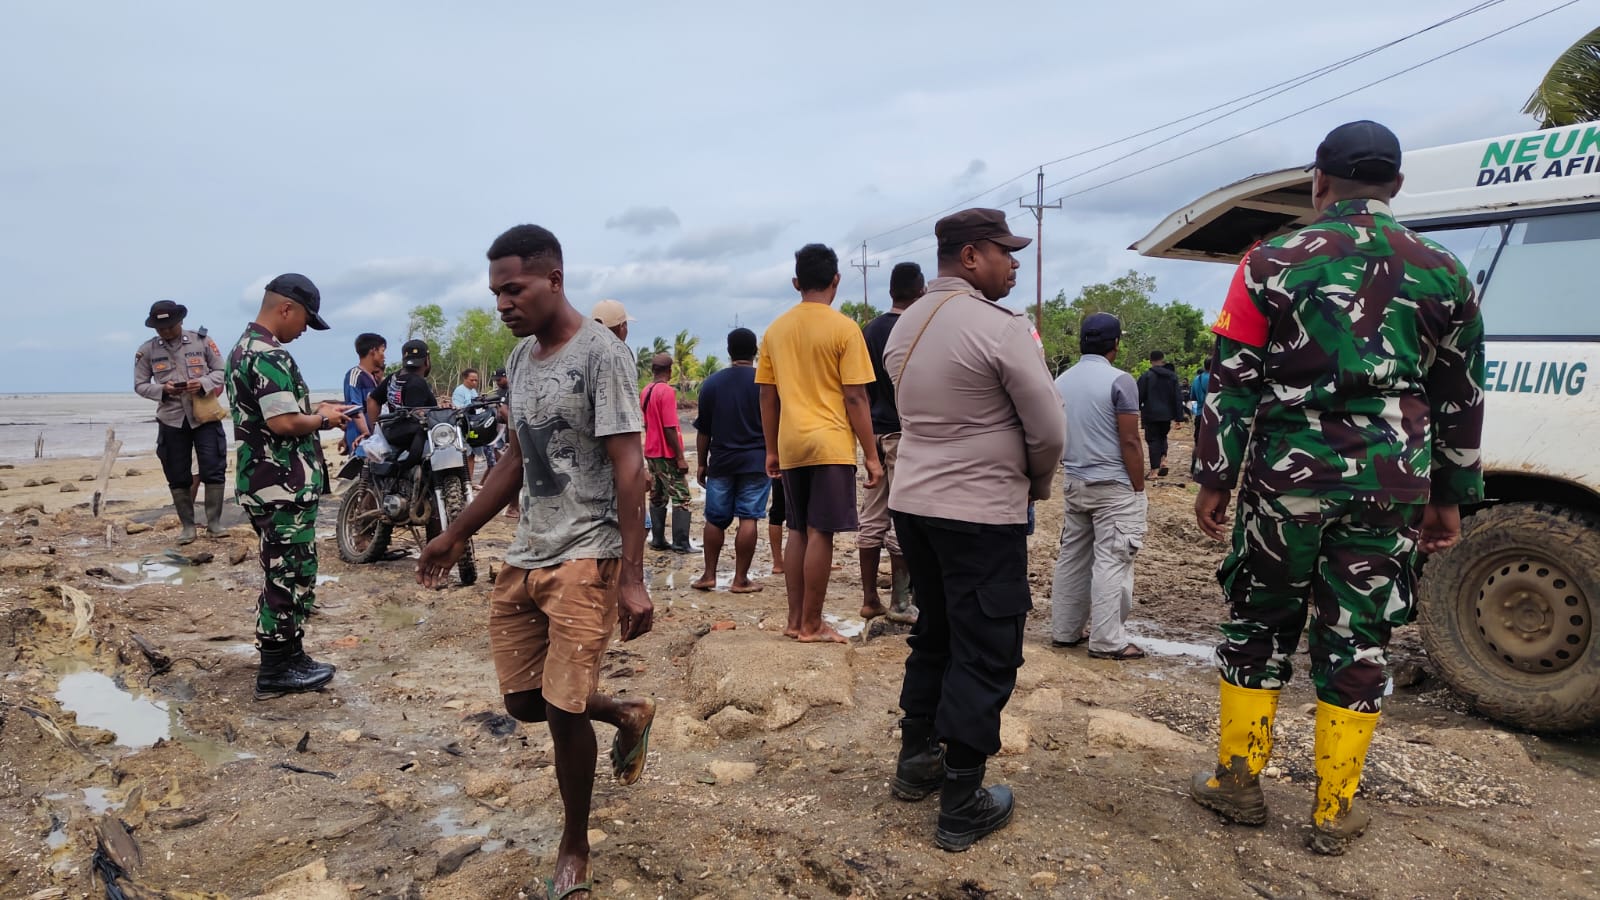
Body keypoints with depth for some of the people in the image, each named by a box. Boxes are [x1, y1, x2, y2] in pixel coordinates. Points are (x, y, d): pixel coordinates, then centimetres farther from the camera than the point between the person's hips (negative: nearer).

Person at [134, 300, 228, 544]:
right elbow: (140, 385, 7)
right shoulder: (147, 350, 3)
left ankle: (214, 522, 8)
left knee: (214, 469, -4)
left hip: (205, 415, -2)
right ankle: (187, 526, 17)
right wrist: (162, 390, -13)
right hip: (171, 419, 2)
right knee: (178, 476, 7)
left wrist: (204, 383, -16)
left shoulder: (201, 340, 0)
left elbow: (222, 370, 4)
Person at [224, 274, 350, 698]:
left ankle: (290, 655, 26)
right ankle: (275, 670, 7)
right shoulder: (269, 356, -18)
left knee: (285, 574, 17)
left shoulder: (243, 349, 16)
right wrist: (322, 418, -8)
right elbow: (284, 423, -26)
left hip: (261, 483, 11)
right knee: (289, 576, -2)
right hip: (284, 488, -11)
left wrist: (314, 409, 14)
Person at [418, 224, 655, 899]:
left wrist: (632, 579, -21)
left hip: (585, 559, -8)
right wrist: (457, 534, 20)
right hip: (525, 558, 8)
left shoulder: (601, 354, -12)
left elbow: (628, 470, -16)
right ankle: (627, 717, 37)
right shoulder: (520, 359, 12)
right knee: (523, 701, 10)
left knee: (562, 709, -4)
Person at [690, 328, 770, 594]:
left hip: (721, 461, 2)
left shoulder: (712, 383, 5)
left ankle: (709, 575, 17)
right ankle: (741, 579, 1)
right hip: (756, 461, -2)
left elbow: (703, 430, 7)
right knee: (749, 518, -1)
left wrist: (702, 463, 14)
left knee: (716, 519, 12)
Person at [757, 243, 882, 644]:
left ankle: (794, 619, 18)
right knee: (820, 533, 0)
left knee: (798, 531, 14)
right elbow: (856, 398, -9)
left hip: (791, 446, 5)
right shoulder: (844, 328, -6)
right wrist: (871, 456, -4)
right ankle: (811, 625, 5)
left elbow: (767, 397, 10)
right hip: (831, 444, -5)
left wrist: (772, 450, 18)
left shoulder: (775, 330, 9)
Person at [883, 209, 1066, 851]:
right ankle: (961, 807, 12)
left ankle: (916, 762, 33)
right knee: (985, 654, 3)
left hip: (912, 503, 8)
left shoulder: (904, 326, 7)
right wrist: (1037, 483, 8)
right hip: (982, 515, -7)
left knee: (934, 635, 21)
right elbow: (1049, 431, -13)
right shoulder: (1002, 328, -15)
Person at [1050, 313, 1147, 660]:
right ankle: (1107, 641, 1)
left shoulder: (1061, 381, 8)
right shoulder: (1119, 380, -12)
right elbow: (1129, 442, -14)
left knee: (1071, 557, 13)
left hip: (1074, 483, 7)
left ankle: (1064, 631, 19)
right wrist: (1139, 489, -7)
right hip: (1114, 486, -7)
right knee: (1110, 561, -2)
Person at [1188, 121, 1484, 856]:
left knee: (1258, 624, 13)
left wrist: (1214, 479, 0)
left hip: (1287, 480, -2)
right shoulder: (1442, 273, 8)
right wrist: (1450, 497, 19)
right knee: (1358, 642, 9)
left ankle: (1238, 780, 22)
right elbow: (1460, 400, 11)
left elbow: (1232, 383, -5)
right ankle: (1334, 811, 19)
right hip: (1390, 488, 2)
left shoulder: (1275, 263, -2)